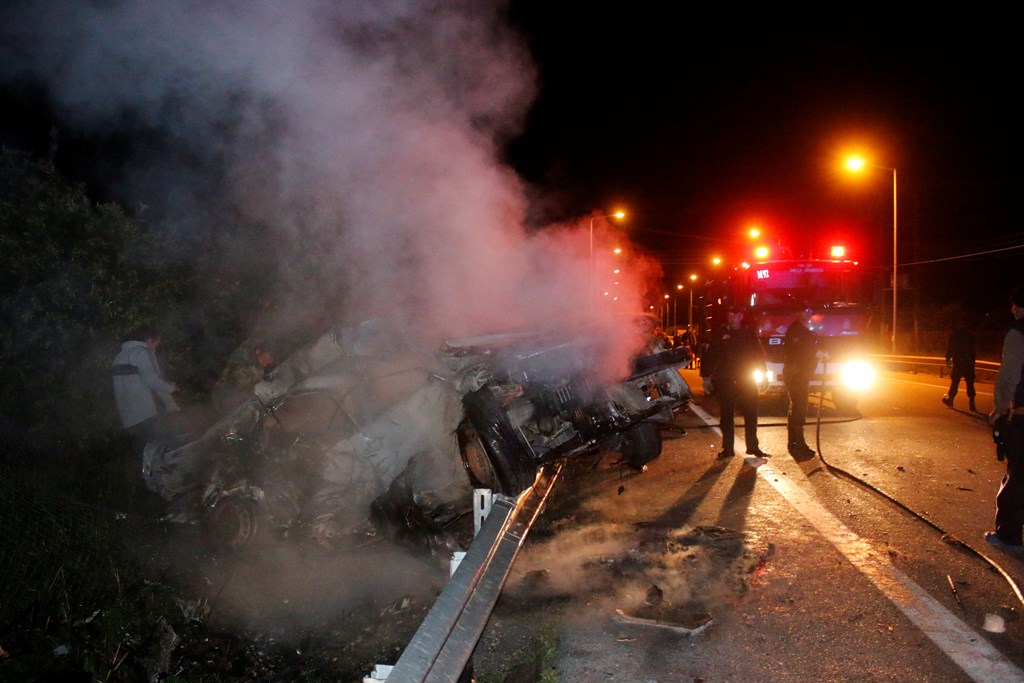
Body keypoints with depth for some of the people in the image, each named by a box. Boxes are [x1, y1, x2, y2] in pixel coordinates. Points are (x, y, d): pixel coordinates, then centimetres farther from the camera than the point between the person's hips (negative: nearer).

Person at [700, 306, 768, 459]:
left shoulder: (749, 334, 7)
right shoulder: (720, 335, 1)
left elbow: (759, 354, 12)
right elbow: (709, 357, 1)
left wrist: (761, 372, 3)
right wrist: (706, 377, -3)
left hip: (747, 381, 2)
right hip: (725, 382, -1)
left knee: (751, 415, 6)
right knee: (726, 416, 3)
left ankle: (753, 446, 17)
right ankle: (728, 448, 10)